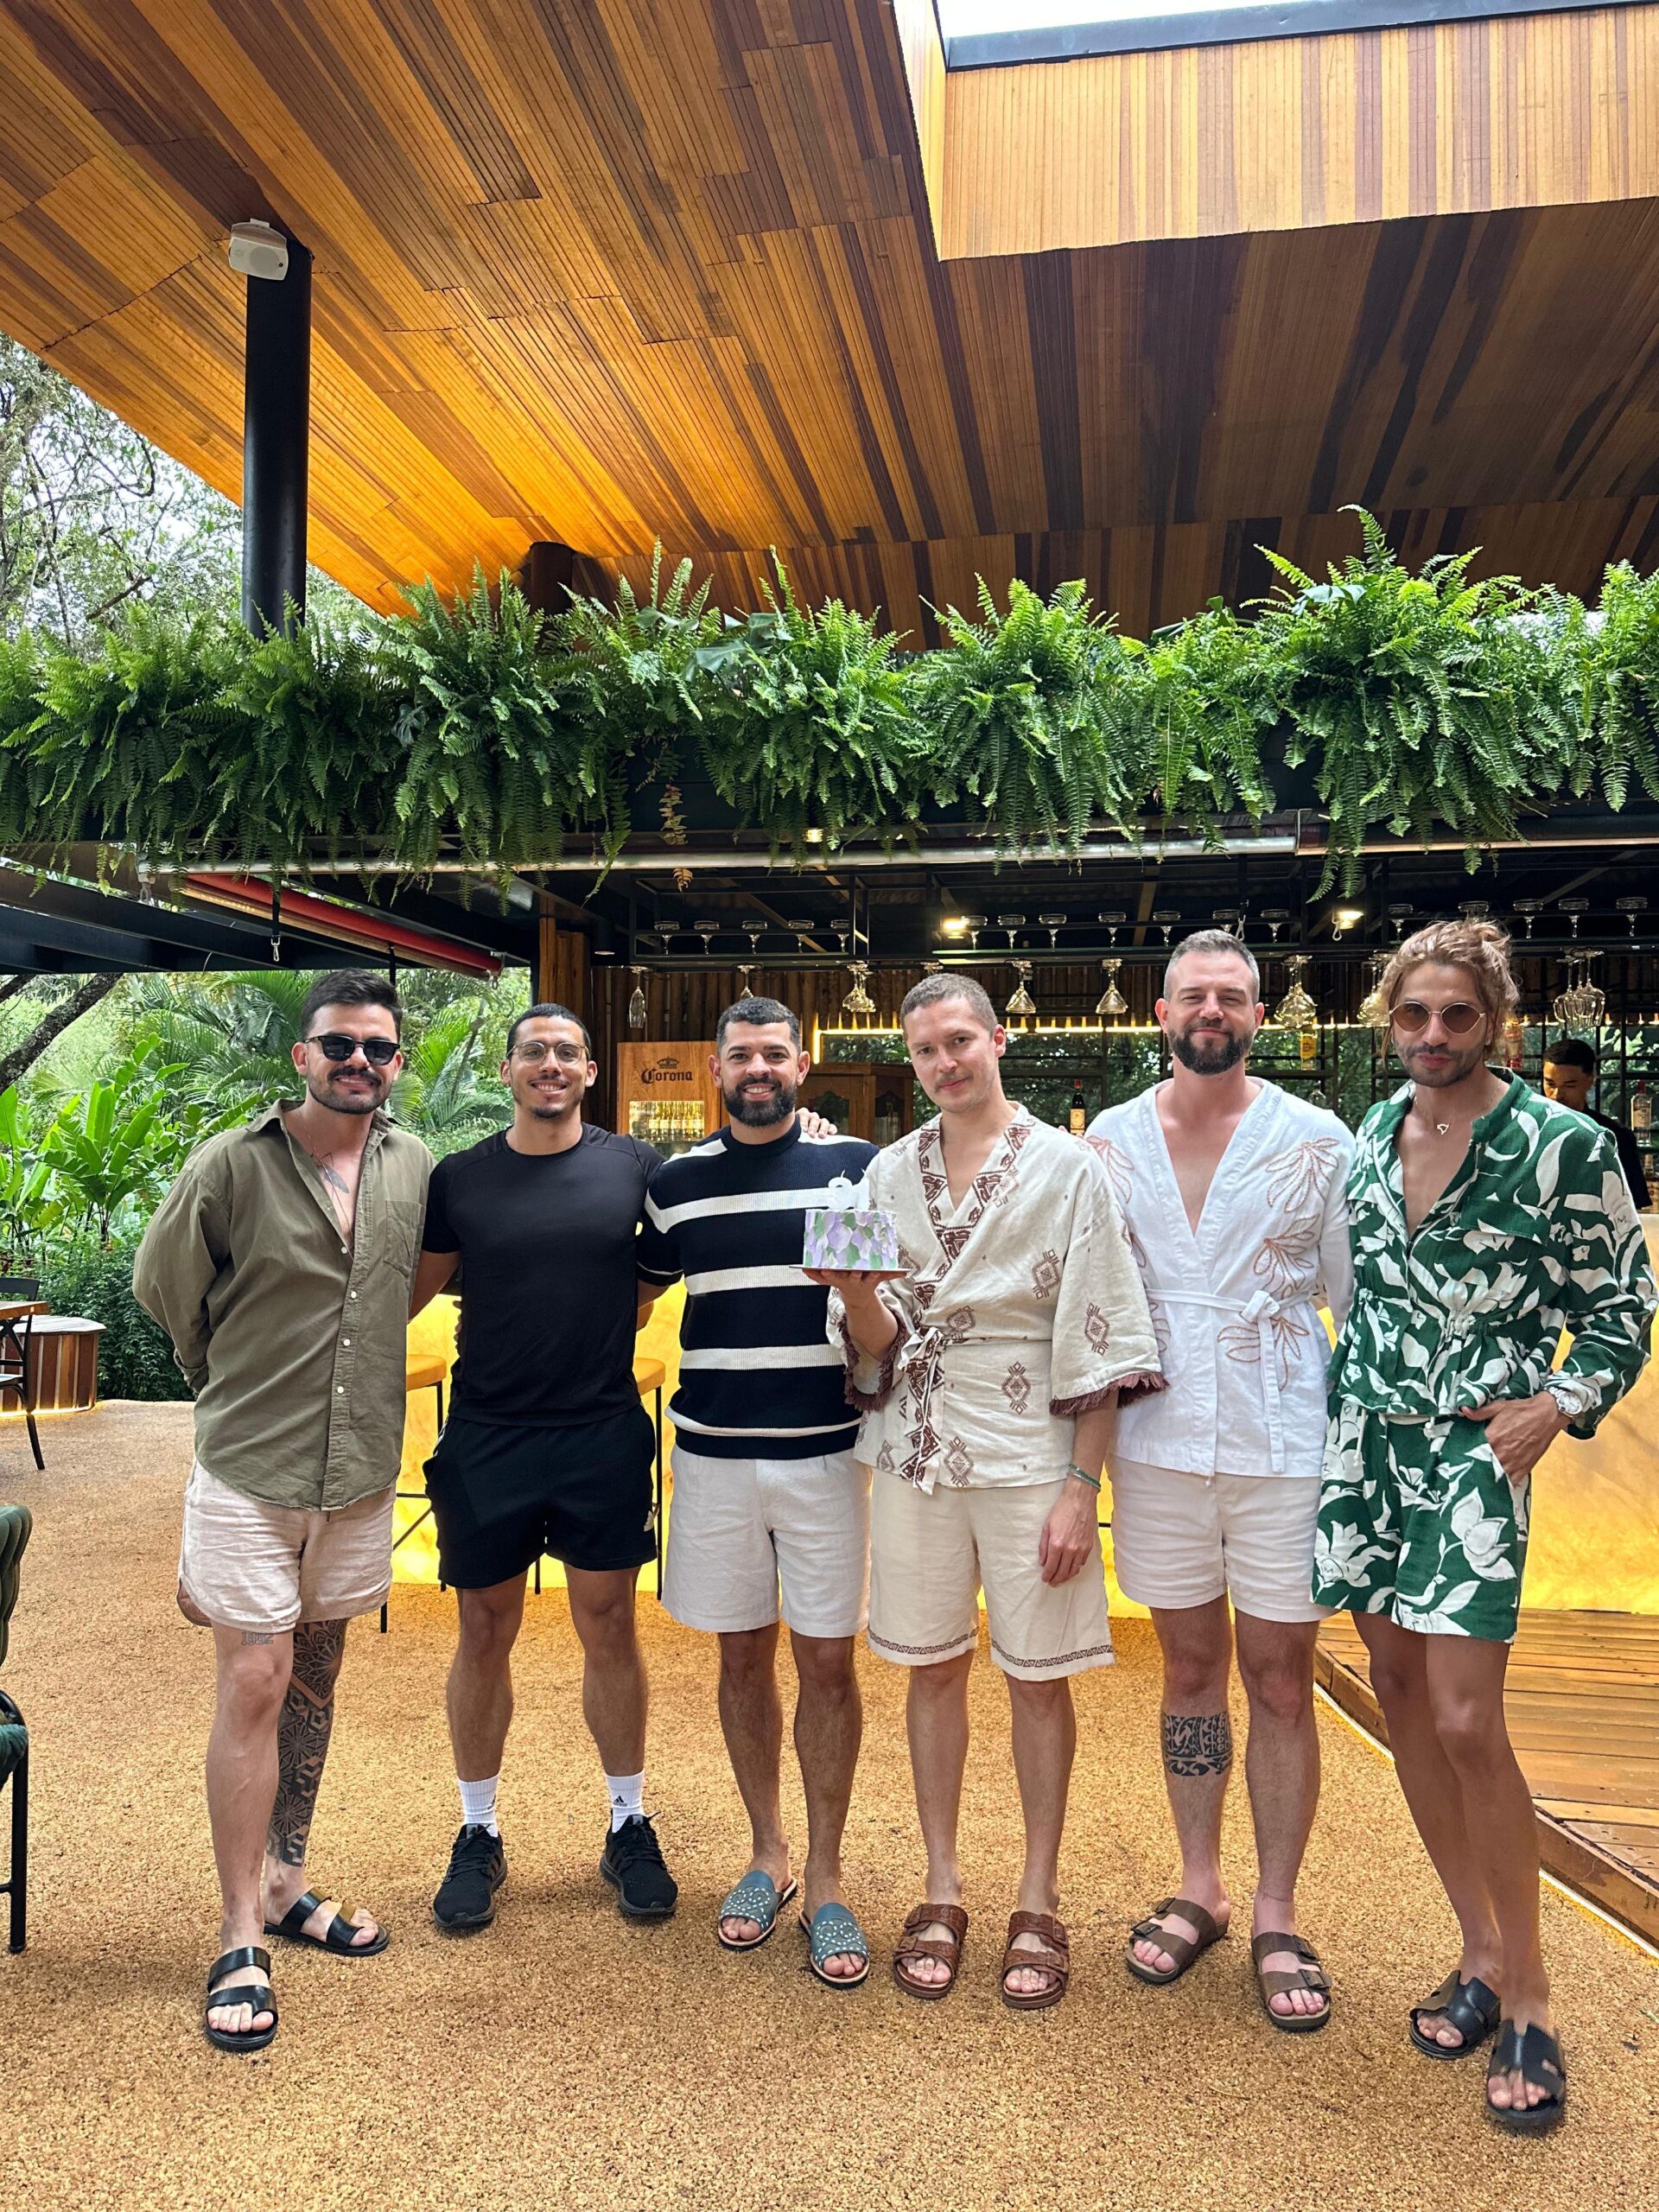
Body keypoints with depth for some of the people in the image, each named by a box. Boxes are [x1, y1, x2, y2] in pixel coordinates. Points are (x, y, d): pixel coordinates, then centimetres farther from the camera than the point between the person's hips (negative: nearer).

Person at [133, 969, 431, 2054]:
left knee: (316, 1677, 16)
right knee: (255, 1684, -2)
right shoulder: (233, 1164, -11)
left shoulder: (414, 1165, 0)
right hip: (250, 1471, -4)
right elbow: (163, 1284, 1)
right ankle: (242, 1939, 12)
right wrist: (242, 1384, 9)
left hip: (362, 1469, 4)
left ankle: (284, 1881, 33)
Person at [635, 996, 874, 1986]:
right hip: (715, 1452, 2)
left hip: (825, 1450, -2)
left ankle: (825, 1876, 21)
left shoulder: (857, 1165, -2)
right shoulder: (679, 1181, 6)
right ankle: (767, 1852, 31)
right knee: (744, 1655, 12)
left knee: (828, 1659, 5)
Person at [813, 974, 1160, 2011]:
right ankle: (943, 1890, 28)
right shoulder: (891, 1172, 6)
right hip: (918, 1449, 3)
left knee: (1039, 1677, 6)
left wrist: (1082, 1486, -10)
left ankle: (1039, 1904, 24)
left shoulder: (1069, 1167, -4)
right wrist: (853, 1285, -17)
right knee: (934, 1667, 12)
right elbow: (875, 1343, 5)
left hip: (1030, 1451, -3)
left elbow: (1099, 1344, -6)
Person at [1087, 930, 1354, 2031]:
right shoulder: (1112, 1139, 3)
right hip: (1159, 1446, 2)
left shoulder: (1317, 1141, -3)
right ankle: (1200, 1890, 31)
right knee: (1191, 1671, 14)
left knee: (1281, 1683, 6)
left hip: (1284, 1447, -2)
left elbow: (1365, 1304, 1)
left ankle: (1277, 1918, 23)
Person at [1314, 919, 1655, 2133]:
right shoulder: (1366, 1133, 6)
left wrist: (1556, 1406, -16)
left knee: (1465, 1721, -8)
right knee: (1398, 1689, 10)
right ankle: (1479, 1952, 27)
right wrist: (1343, 1401, 10)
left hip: (1471, 1451, -5)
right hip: (1364, 1439, 5)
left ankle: (1529, 1999, 12)